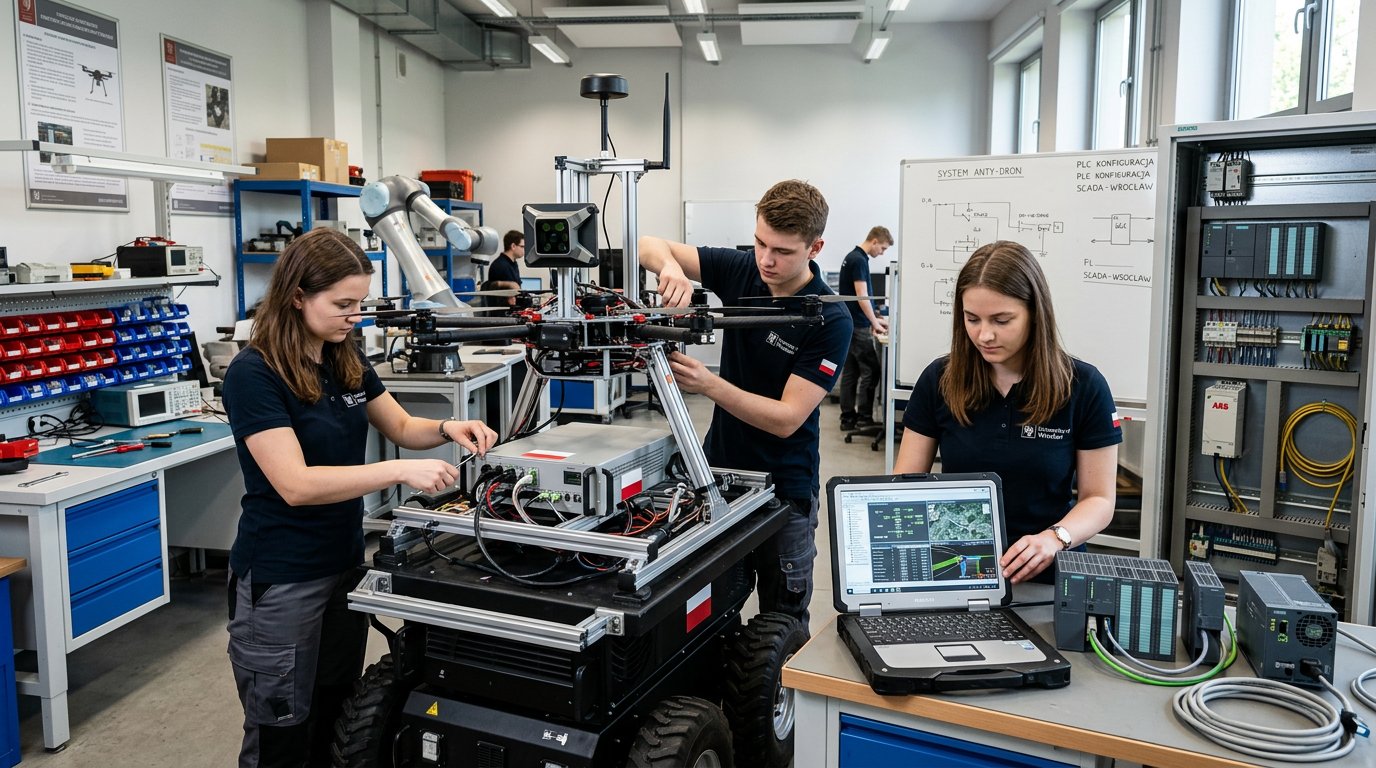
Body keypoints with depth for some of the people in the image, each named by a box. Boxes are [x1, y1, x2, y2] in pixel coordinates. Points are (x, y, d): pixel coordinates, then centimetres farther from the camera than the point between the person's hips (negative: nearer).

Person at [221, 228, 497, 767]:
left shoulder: (345, 362, 3)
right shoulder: (254, 374, -19)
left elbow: (401, 427, 14)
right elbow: (296, 484, -27)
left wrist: (447, 429, -7)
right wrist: (399, 471, -34)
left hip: (345, 563, 7)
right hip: (279, 581, -7)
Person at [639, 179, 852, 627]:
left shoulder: (830, 321, -19)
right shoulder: (740, 270, -5)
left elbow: (787, 418, -23)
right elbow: (649, 248, -3)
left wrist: (709, 385, -35)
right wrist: (670, 266, -27)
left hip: (783, 488, -4)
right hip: (718, 470, 4)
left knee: (783, 623, 10)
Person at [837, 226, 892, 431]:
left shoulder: (852, 257, 15)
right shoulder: (859, 260, -15)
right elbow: (862, 297, -19)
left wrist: (874, 319, 19)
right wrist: (875, 323, -13)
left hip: (849, 324, 10)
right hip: (858, 327, -10)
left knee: (850, 372, 9)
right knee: (871, 371, -3)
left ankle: (848, 417, 11)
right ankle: (864, 416, 0)